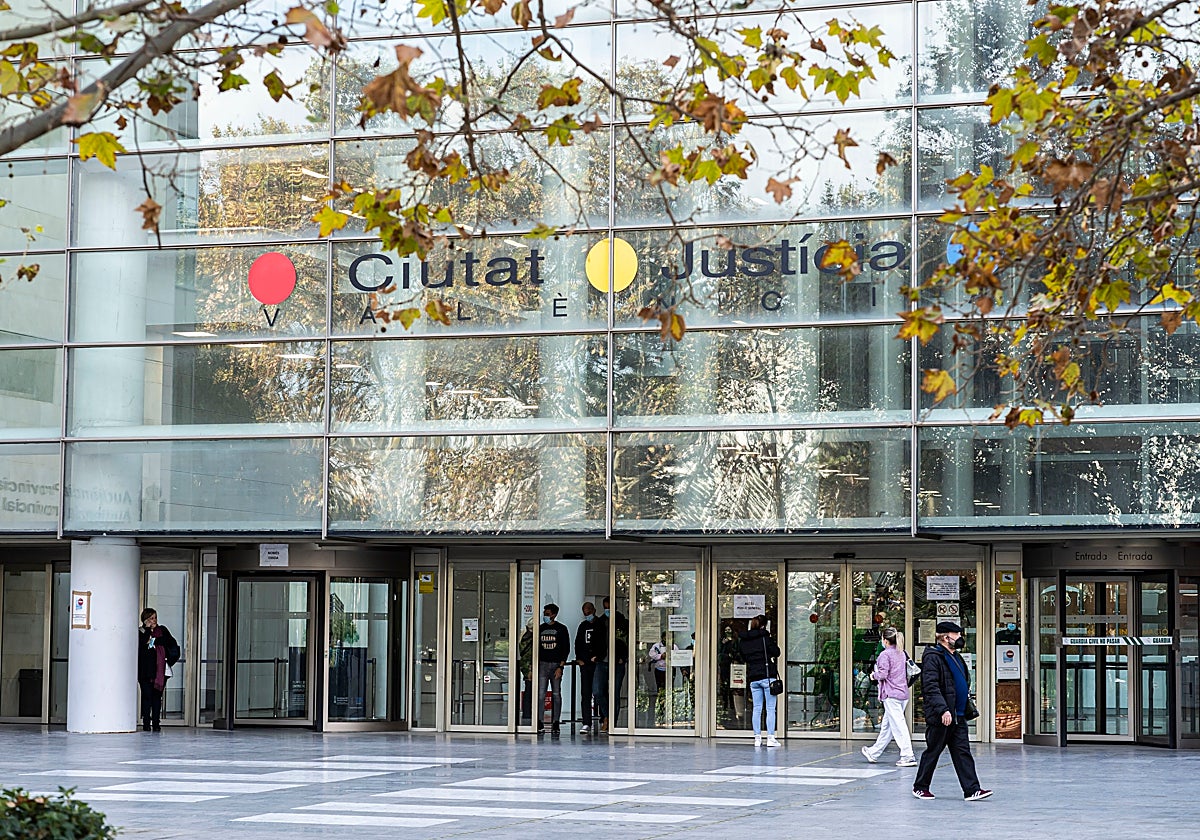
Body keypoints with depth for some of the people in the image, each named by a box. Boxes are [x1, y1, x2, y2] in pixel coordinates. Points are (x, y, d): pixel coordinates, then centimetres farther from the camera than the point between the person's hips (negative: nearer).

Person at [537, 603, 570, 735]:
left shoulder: (561, 629, 3)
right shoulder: (540, 629, 11)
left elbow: (566, 649, 0)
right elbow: (536, 648, 14)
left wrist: (560, 667, -9)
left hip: (556, 665, -2)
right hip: (542, 664, 2)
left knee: (556, 694, 0)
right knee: (540, 693, -6)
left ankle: (555, 723, 2)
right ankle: (539, 723, -6)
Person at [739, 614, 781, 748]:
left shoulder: (744, 640, 8)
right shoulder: (764, 637, -7)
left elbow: (743, 658, 15)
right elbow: (776, 652, -4)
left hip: (753, 678, 5)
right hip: (767, 676, -5)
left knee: (757, 709, 8)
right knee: (770, 708, -1)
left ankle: (757, 738, 6)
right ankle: (770, 738, -5)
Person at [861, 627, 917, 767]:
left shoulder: (885, 654, -11)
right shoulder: (902, 654, 12)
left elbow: (882, 674, -17)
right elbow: (909, 672, 16)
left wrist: (875, 675, 3)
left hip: (891, 695, -8)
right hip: (903, 693, 8)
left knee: (898, 725, -9)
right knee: (886, 726, 16)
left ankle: (908, 756, -13)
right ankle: (874, 753, 28)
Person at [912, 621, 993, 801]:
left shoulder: (955, 657, 17)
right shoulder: (933, 657, -13)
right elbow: (930, 687, -21)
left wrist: (968, 708, 22)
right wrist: (943, 710, -28)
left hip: (957, 716, 8)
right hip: (939, 717, -8)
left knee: (962, 752, 3)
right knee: (933, 751, 3)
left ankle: (972, 790, -1)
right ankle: (920, 787, 16)